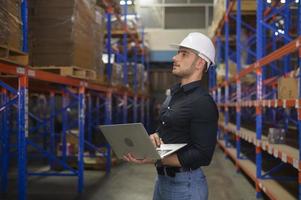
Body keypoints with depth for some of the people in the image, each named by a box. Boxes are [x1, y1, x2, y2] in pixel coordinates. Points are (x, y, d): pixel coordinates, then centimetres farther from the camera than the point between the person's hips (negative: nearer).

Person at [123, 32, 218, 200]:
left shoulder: (203, 102, -18)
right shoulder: (175, 93, 10)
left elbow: (202, 155, -21)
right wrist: (155, 136, -5)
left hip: (185, 184, -8)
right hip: (162, 178, 8)